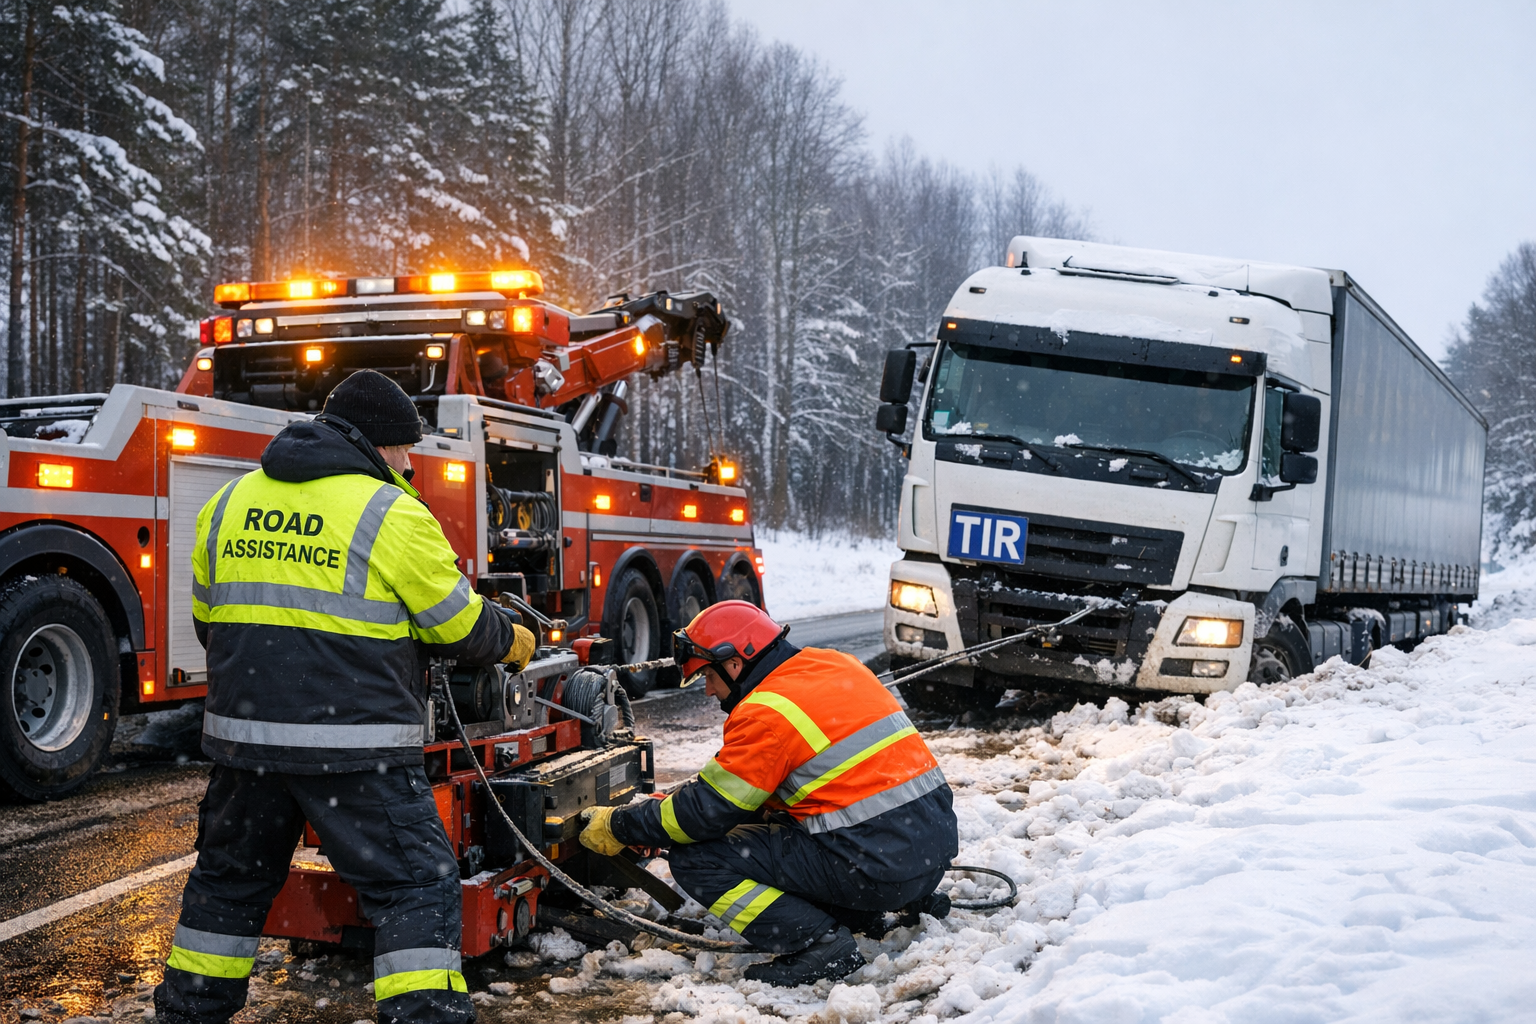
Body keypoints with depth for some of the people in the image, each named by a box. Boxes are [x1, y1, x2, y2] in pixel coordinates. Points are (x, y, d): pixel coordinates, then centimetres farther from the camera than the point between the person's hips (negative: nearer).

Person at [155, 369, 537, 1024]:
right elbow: (460, 627, -1)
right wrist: (513, 641, 19)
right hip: (354, 745, -6)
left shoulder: (228, 503, 11)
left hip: (241, 732, 6)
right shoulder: (392, 514, -8)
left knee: (229, 878, 23)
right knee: (414, 886, 1)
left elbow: (207, 621, 19)